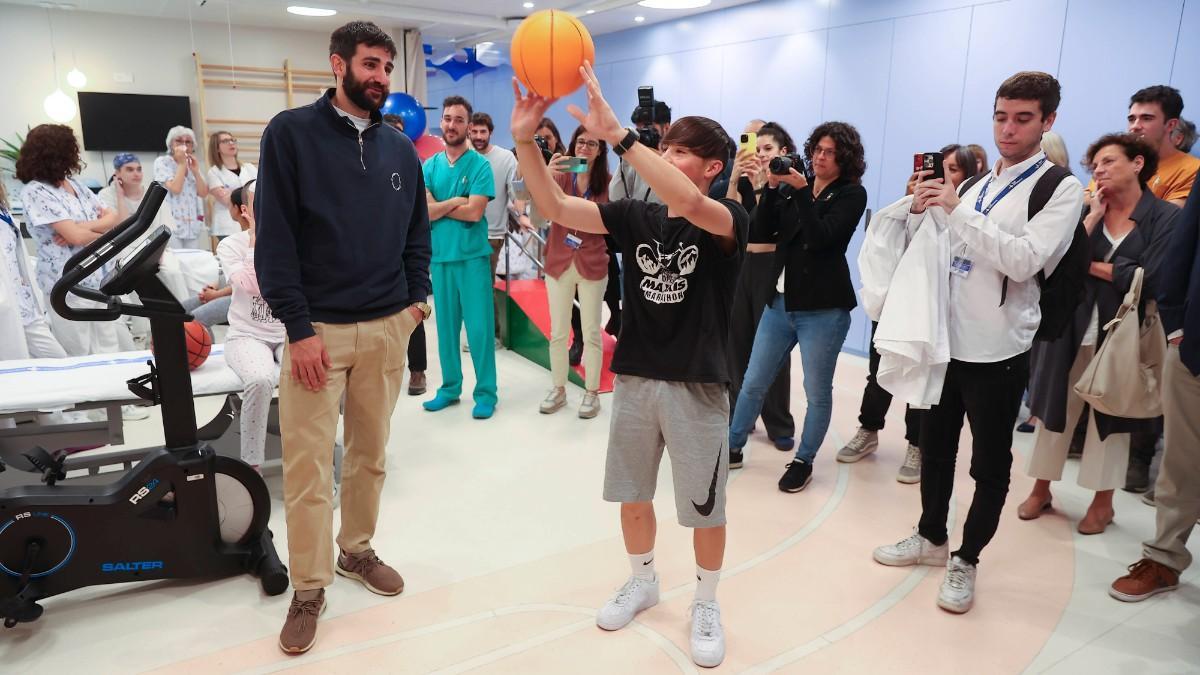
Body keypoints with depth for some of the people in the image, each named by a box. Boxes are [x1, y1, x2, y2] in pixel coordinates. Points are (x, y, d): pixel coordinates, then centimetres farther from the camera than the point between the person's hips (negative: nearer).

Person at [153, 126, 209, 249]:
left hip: (193, 225, 5)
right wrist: (182, 163, -9)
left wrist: (195, 171, -4)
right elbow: (175, 189, -16)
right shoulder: (162, 162, -1)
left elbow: (204, 193, 6)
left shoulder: (193, 164, 16)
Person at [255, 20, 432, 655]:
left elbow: (417, 232, 16)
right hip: (318, 328, -4)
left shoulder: (400, 146, 10)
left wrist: (418, 297, 3)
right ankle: (309, 588, 15)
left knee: (370, 453, 14)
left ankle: (357, 550, 33)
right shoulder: (292, 132, -4)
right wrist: (298, 327, -14)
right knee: (307, 464, 0)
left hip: (388, 327, 4)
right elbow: (274, 236, -9)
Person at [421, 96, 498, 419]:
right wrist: (455, 201, -12)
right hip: (440, 256, 4)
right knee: (445, 326, 11)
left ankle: (486, 392, 10)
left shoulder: (480, 164, -4)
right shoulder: (429, 166, 8)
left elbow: (475, 212, -14)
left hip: (472, 256, -4)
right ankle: (450, 387, 24)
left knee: (479, 326, 0)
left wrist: (438, 206, -4)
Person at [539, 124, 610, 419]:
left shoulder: (606, 182, -2)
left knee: (591, 332, 5)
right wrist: (546, 174, -35)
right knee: (558, 332, 10)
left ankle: (592, 393, 16)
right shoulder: (561, 176, -2)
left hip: (592, 264, -1)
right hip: (559, 262, 1)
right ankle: (558, 389, 23)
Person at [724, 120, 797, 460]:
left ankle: (779, 424, 9)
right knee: (738, 342, 5)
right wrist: (734, 180, -23)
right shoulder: (744, 181, 8)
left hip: (772, 268, -3)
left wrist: (761, 186, -30)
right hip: (740, 266, 4)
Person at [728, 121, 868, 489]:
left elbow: (820, 237, -17)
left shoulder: (852, 194, -3)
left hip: (823, 308, -5)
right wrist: (772, 187, -10)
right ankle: (733, 446, 25)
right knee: (753, 382, 11)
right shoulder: (793, 187, 10)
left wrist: (800, 191, -20)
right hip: (780, 301, 5)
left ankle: (804, 461, 21)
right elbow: (762, 231, 0)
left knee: (817, 392, 5)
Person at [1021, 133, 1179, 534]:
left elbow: (1149, 280, -15)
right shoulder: (1087, 210, 6)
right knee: (1057, 409, 8)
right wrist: (1093, 217, -10)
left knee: (1110, 415, 9)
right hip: (1071, 327, 3)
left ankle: (1103, 501, 23)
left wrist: (1089, 264, -6)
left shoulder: (1167, 217, -4)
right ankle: (1041, 489, 23)